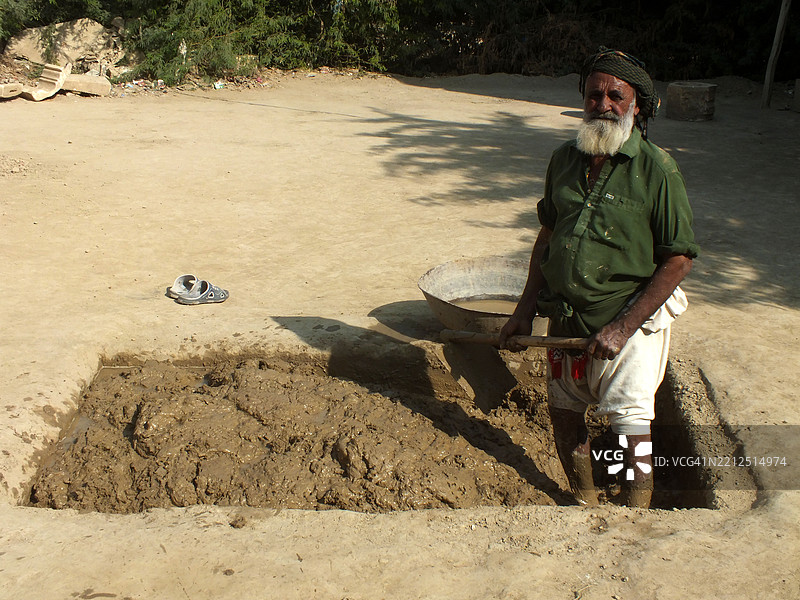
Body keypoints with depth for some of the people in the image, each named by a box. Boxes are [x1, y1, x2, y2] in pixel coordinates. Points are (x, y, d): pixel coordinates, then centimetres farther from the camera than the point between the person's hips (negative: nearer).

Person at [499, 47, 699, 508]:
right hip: (567, 319, 6)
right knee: (566, 417, 16)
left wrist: (623, 327, -19)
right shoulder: (565, 159, 3)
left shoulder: (656, 168, -13)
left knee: (632, 431, -2)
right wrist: (526, 310, 9)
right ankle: (585, 506, 39)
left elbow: (679, 260, -14)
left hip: (631, 322, -5)